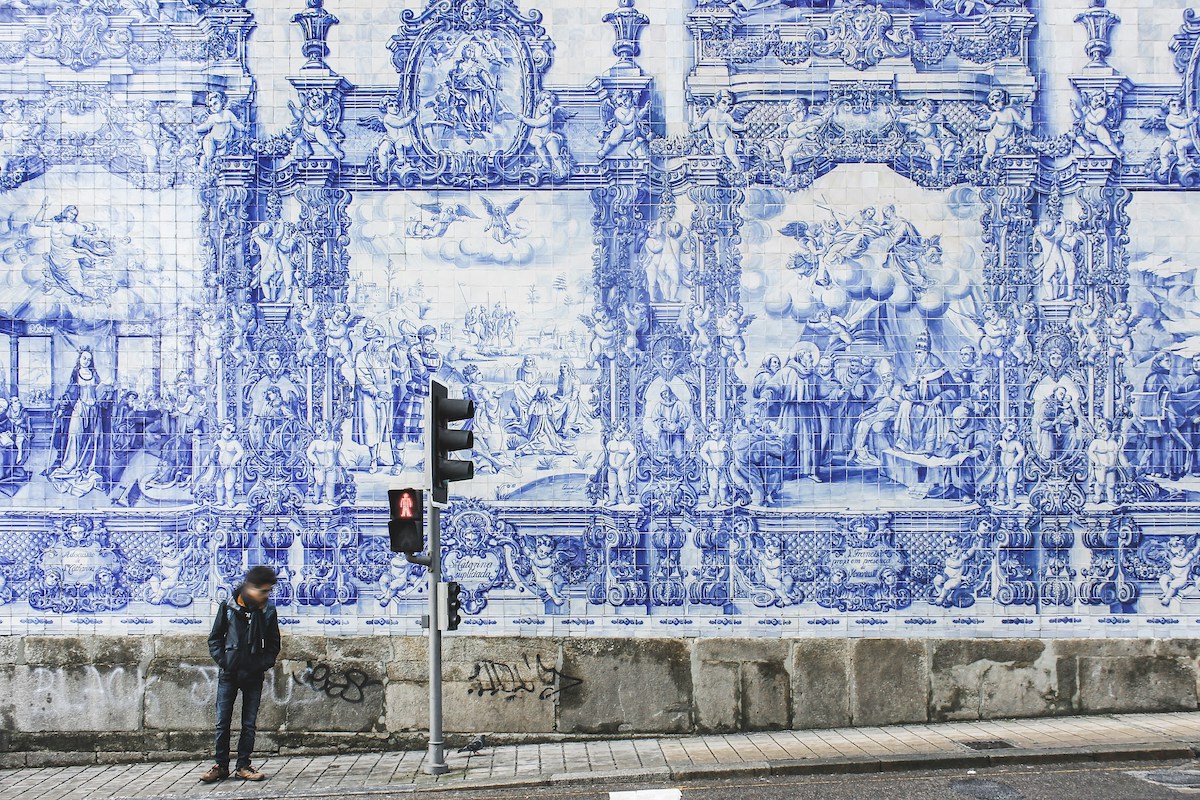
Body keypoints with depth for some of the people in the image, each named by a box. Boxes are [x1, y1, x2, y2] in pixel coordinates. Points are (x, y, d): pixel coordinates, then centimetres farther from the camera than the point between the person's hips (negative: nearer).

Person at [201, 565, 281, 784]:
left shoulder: (268, 611, 0)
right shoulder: (228, 607, -4)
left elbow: (273, 645, 7)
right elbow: (214, 638, 3)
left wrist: (261, 666, -6)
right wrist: (223, 661, -9)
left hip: (253, 676, 1)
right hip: (228, 675, -1)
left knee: (250, 723, 5)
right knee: (223, 722, 3)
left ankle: (243, 766, 14)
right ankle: (220, 765, 13)